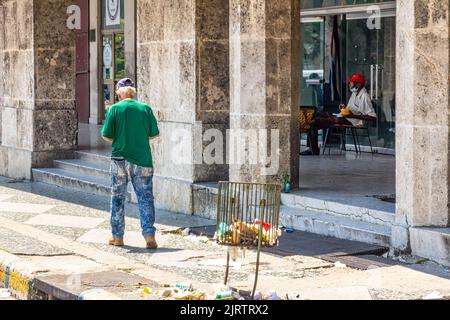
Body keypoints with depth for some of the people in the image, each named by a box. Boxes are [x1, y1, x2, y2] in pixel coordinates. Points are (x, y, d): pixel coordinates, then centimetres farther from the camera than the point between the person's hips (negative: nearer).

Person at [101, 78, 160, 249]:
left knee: (118, 198, 12)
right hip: (142, 160, 0)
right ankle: (149, 234, -9)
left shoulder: (114, 109, -6)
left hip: (120, 159, 0)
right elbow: (154, 134, 4)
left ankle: (117, 236, 17)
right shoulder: (145, 109, -2)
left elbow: (107, 136, -6)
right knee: (145, 198, 3)